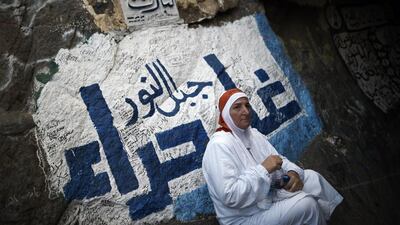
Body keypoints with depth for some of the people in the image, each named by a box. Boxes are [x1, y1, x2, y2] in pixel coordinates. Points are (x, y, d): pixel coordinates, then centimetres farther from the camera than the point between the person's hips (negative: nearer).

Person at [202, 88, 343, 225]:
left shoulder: (253, 134, 5)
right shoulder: (219, 145, -25)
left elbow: (278, 160, 7)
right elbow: (230, 197, -31)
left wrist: (292, 172, -16)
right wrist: (263, 169, -29)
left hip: (267, 196, 9)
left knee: (312, 177, 7)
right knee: (307, 203, -18)